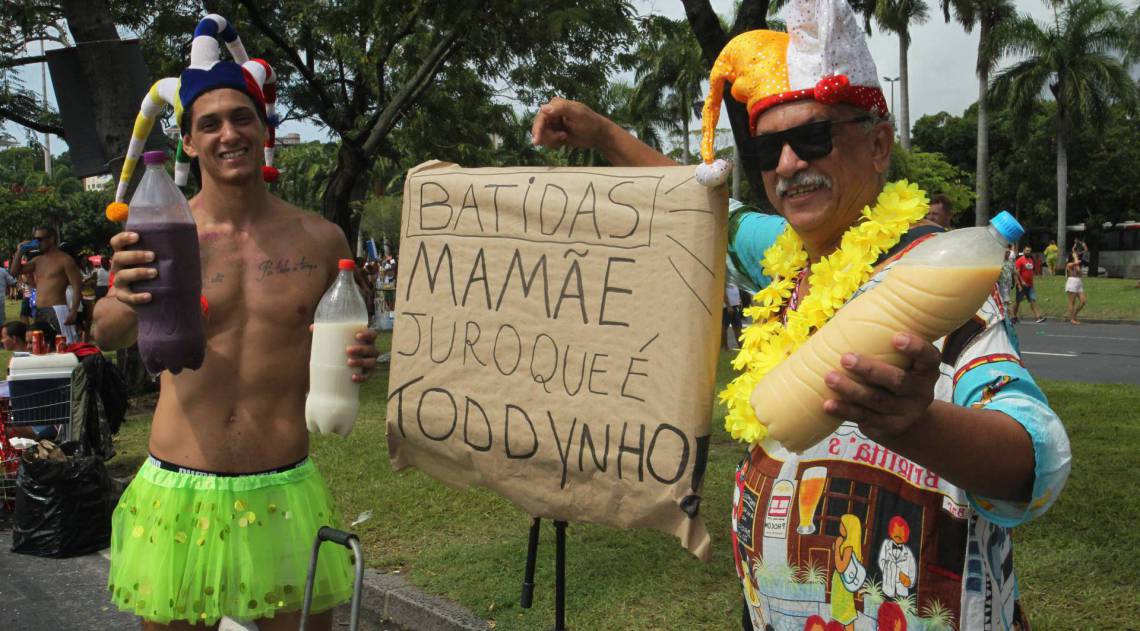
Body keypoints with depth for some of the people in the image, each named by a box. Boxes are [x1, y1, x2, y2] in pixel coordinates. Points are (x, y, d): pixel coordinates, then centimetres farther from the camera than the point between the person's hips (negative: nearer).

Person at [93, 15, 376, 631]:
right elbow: (108, 337, -18)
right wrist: (122, 303, -41)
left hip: (284, 493, 1)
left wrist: (357, 360, -10)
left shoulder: (320, 239, 0)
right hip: (179, 491, -1)